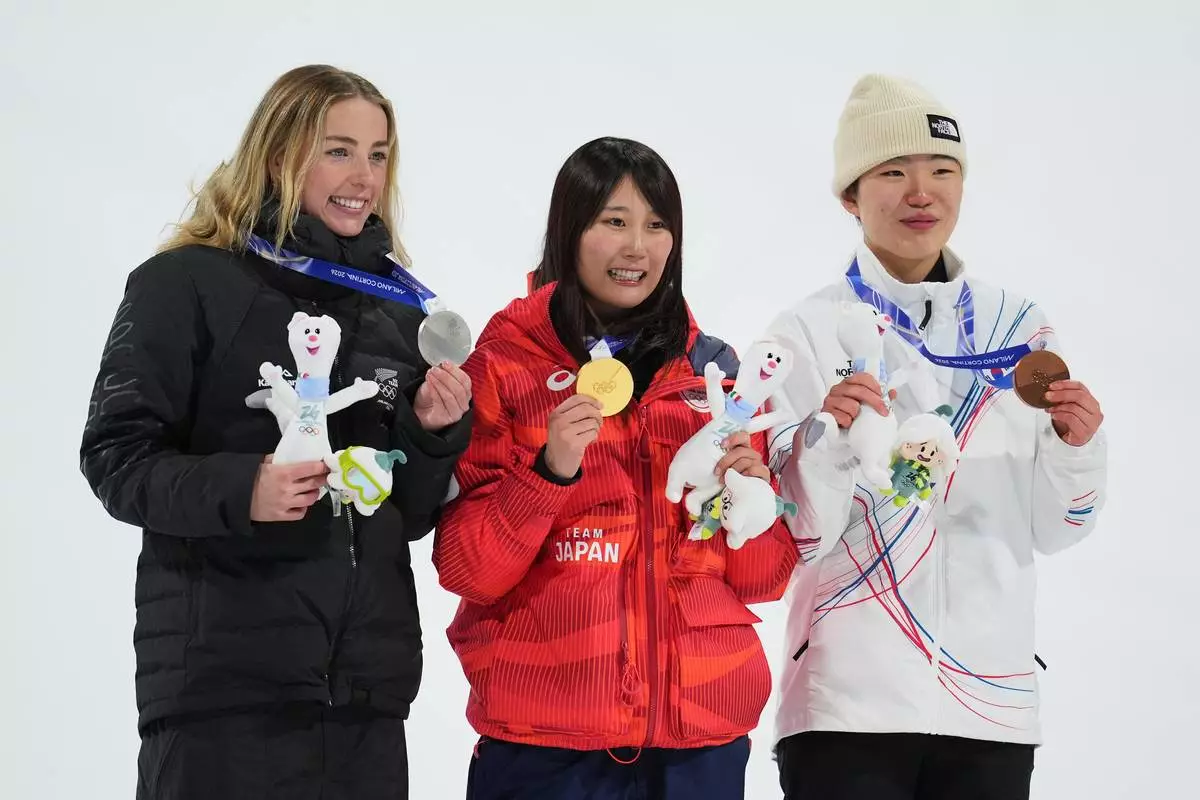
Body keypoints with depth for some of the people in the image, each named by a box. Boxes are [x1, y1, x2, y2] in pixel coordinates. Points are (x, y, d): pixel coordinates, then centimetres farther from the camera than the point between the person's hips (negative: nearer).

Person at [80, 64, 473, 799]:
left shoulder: (399, 308, 14)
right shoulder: (187, 284, -3)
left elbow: (410, 516, 15)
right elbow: (115, 460, -7)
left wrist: (434, 433, -4)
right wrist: (238, 490, -22)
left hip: (366, 683, 5)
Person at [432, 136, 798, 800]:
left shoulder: (715, 370, 8)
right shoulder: (501, 366, -1)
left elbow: (762, 580, 9)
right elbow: (465, 569, -7)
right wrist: (550, 471, -20)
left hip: (700, 732, 3)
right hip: (543, 739, -3)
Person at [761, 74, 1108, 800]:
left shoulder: (1018, 327, 6)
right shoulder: (810, 332, -4)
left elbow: (1048, 528, 8)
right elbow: (797, 537, -8)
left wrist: (1075, 446, -10)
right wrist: (829, 435, -23)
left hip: (994, 698, 3)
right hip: (850, 704, -3)